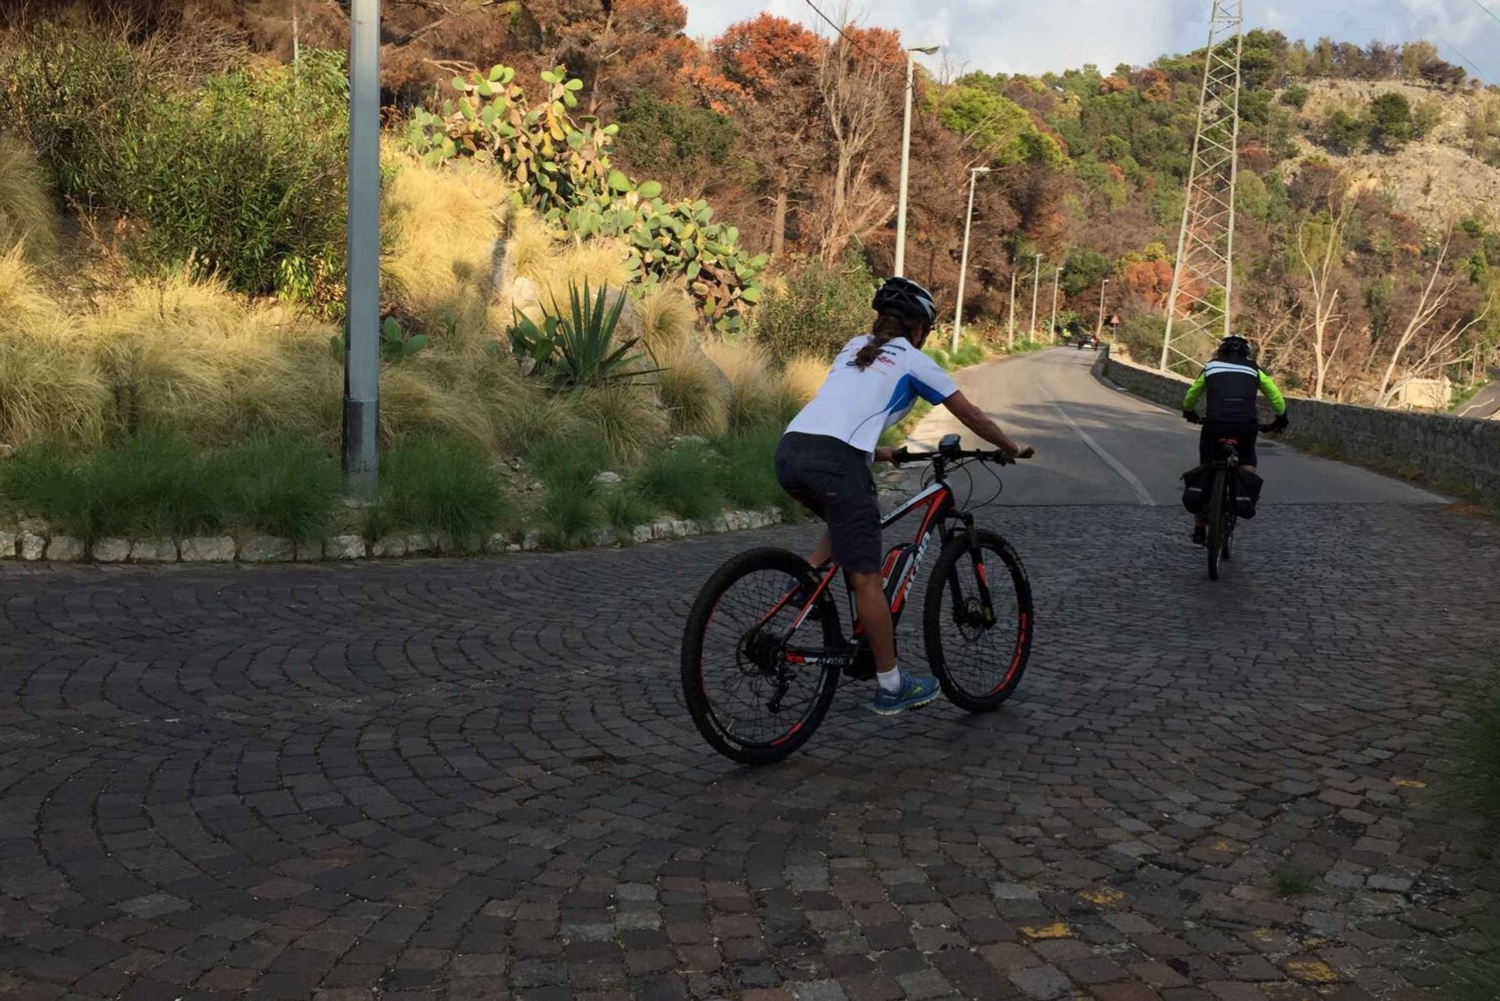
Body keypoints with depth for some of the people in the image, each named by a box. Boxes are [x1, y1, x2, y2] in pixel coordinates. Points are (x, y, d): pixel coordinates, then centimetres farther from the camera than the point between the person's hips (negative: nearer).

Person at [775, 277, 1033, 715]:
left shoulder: (854, 348, 29)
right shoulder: (914, 361, 13)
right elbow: (972, 416, 20)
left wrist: (876, 450, 50)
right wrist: (1012, 449, 34)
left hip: (788, 452, 6)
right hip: (834, 462, -6)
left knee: (846, 523, 35)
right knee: (866, 577, 3)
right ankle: (891, 687, 12)